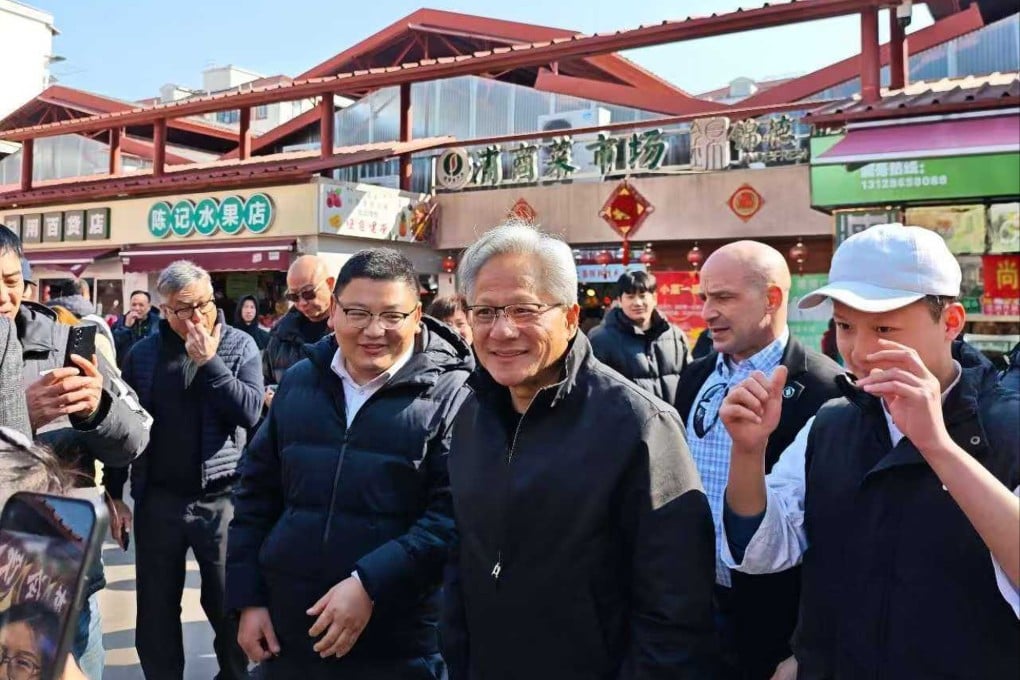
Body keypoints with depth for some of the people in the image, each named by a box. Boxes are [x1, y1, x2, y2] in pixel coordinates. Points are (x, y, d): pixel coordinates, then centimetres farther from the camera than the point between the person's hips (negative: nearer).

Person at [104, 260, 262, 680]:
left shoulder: (240, 346, -2)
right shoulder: (144, 353, 3)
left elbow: (249, 410, -15)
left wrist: (208, 361, -18)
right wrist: (114, 494, 7)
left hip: (222, 499, -2)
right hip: (158, 500, 2)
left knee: (228, 607, 9)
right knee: (156, 609, 14)